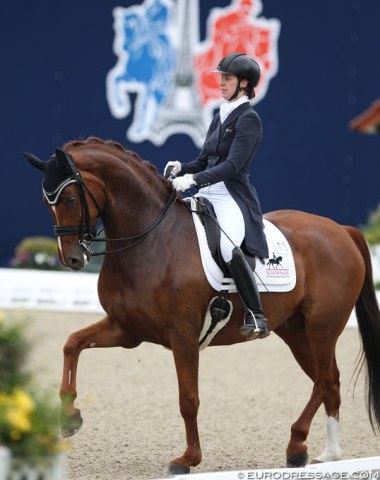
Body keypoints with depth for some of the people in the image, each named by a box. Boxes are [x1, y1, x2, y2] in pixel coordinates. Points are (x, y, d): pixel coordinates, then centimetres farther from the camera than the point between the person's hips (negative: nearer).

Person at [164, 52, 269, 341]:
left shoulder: (248, 119, -8)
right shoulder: (220, 118, 18)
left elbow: (233, 165, -18)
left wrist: (193, 179, -25)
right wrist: (180, 168, 2)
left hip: (233, 197, -9)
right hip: (207, 194, 9)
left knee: (227, 244, -35)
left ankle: (257, 317, -30)